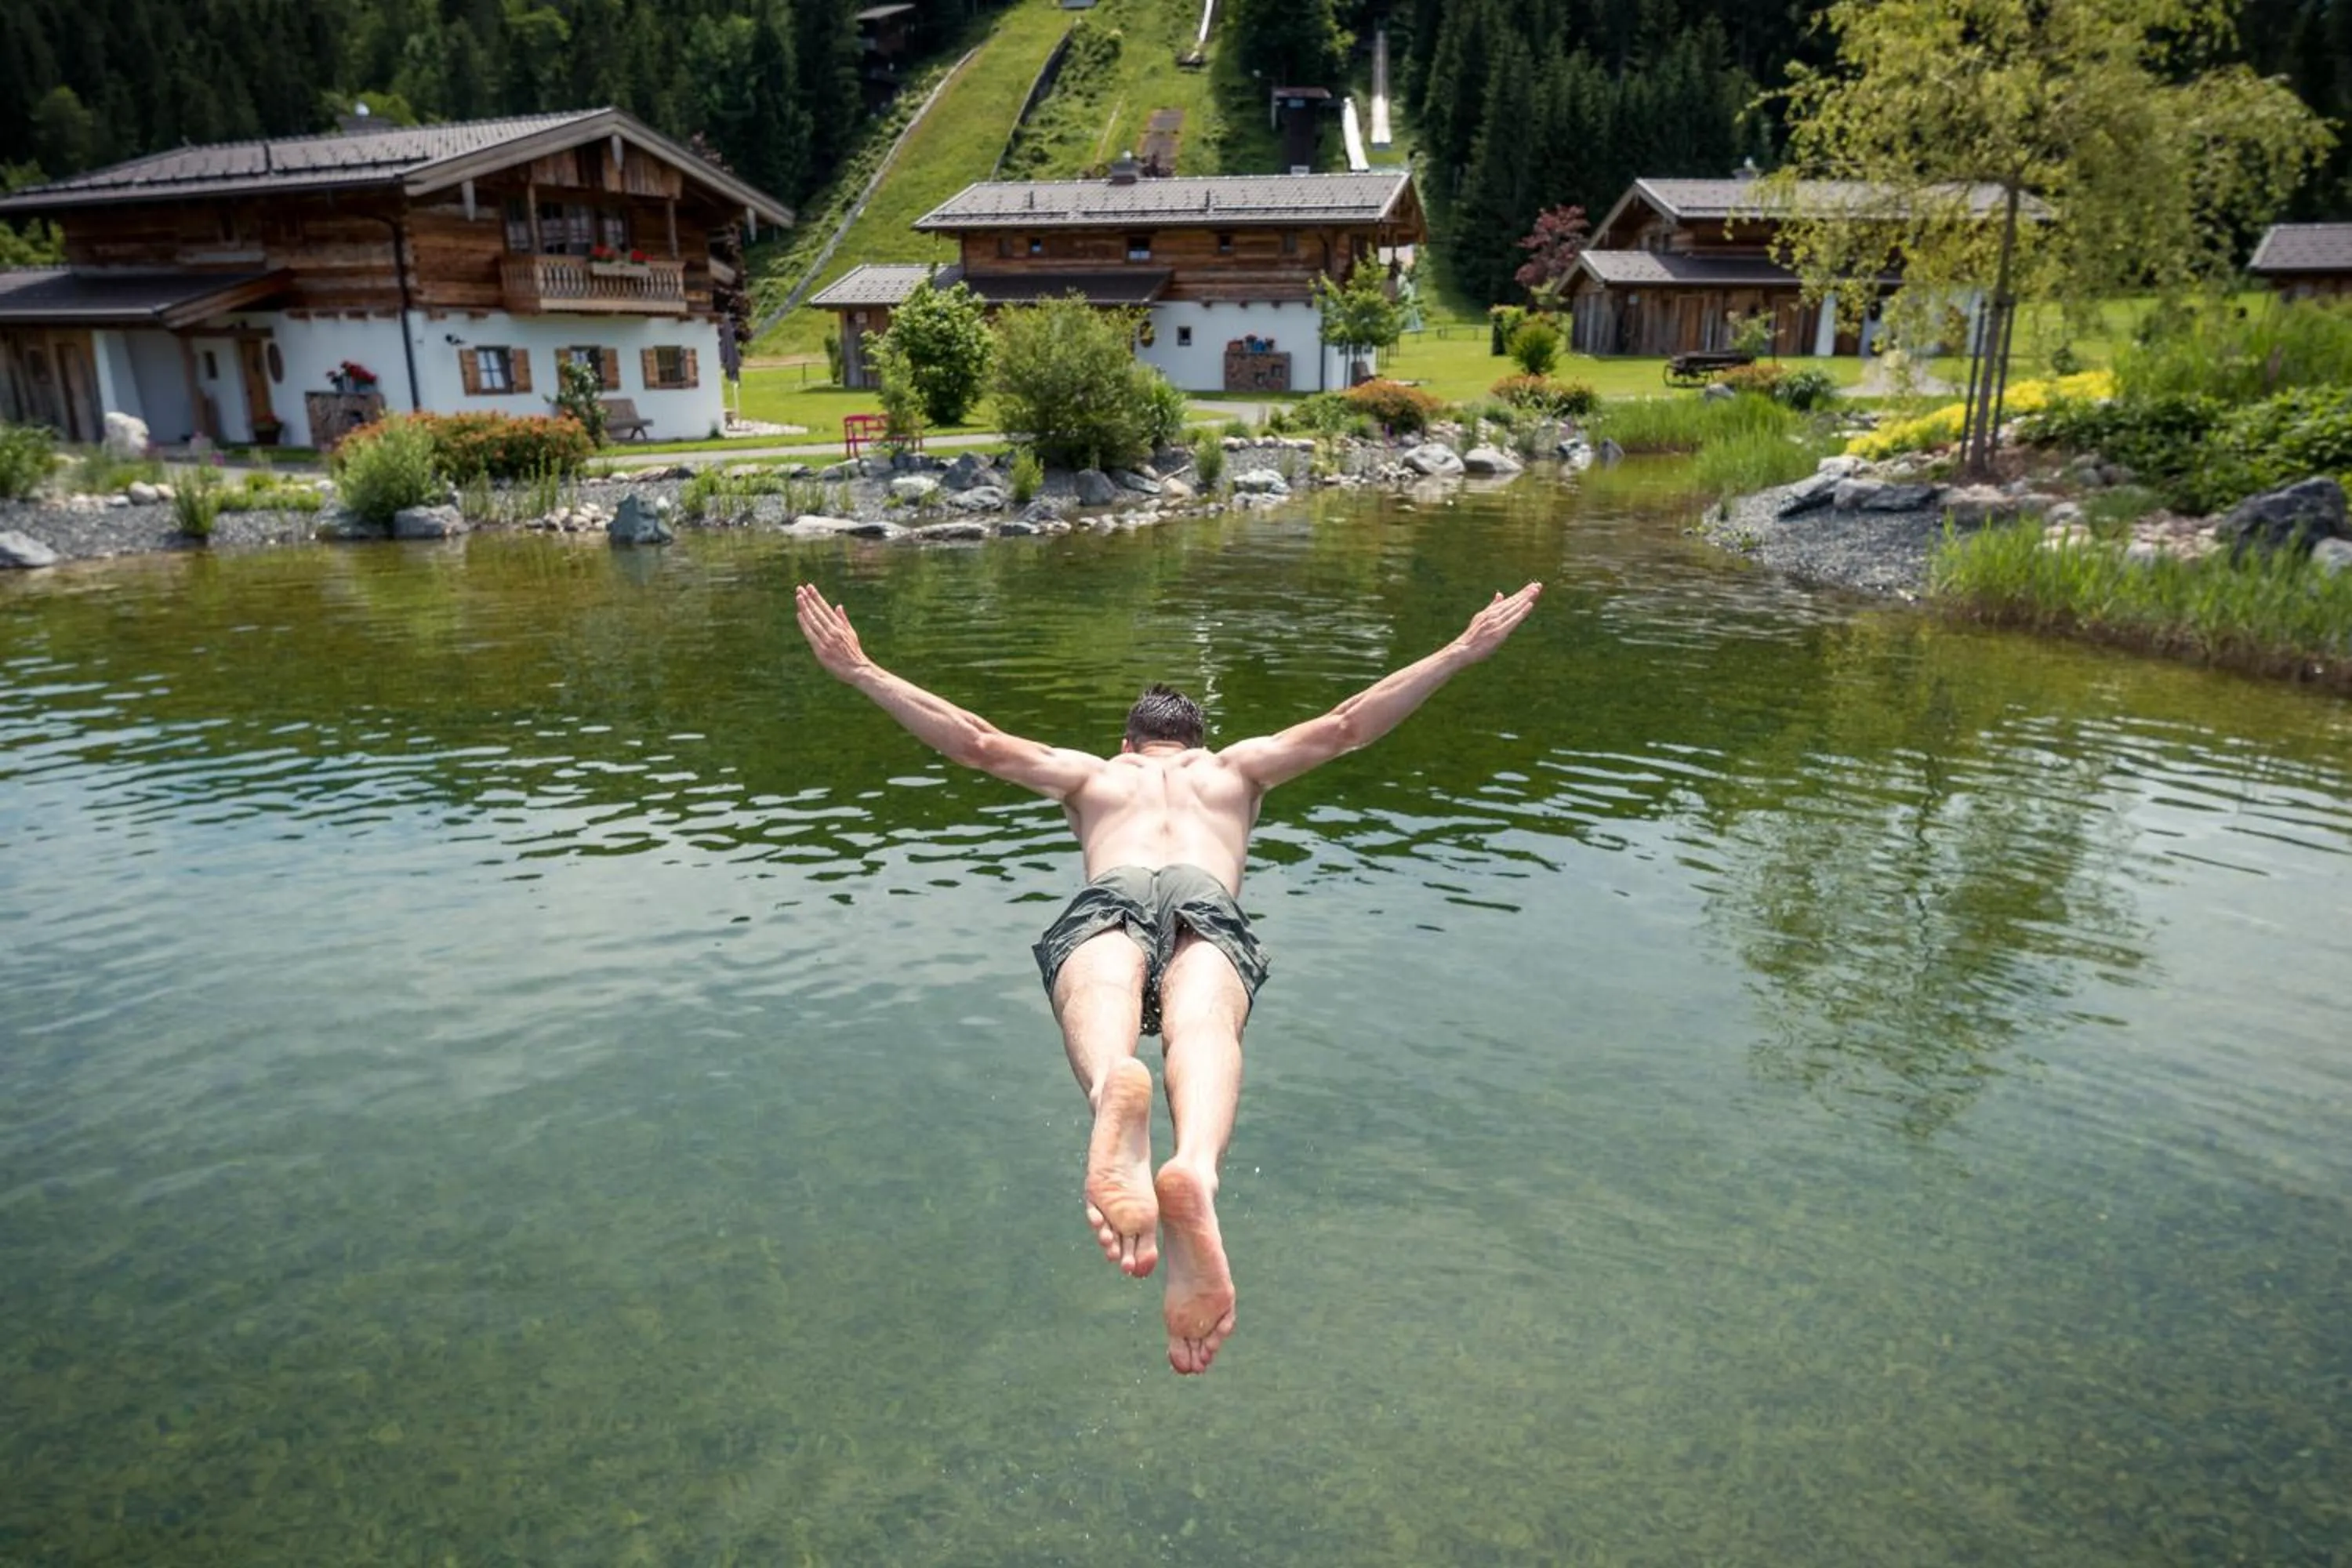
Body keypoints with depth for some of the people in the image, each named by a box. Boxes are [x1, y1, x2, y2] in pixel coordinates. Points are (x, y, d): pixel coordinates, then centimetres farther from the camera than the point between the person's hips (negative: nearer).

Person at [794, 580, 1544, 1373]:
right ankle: (1196, 1170, -65)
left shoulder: (1090, 772, 39)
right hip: (1208, 897, 0)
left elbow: (978, 740, 30)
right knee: (1201, 1018, -30)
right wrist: (1463, 651, 39)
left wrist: (858, 669, 37)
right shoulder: (1237, 767, 39)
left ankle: (1115, 1088, -71)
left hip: (1110, 894, 0)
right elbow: (1347, 725, 33)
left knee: (1101, 1001, -31)